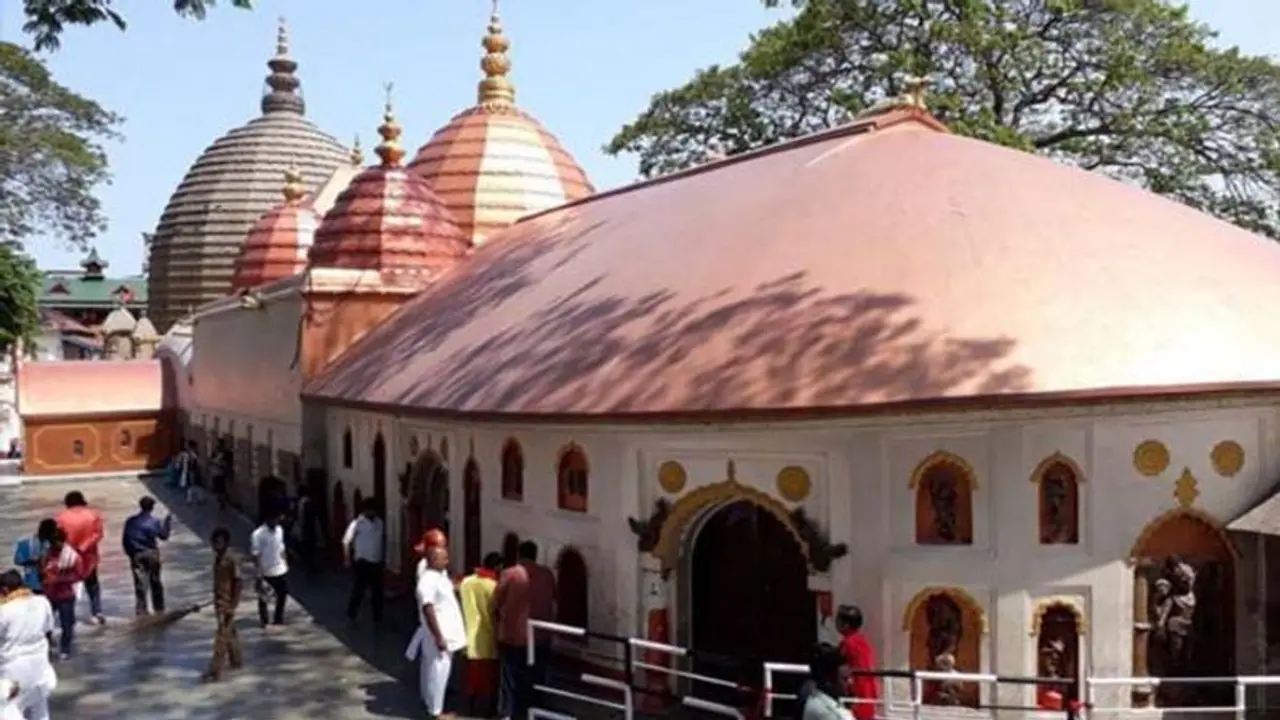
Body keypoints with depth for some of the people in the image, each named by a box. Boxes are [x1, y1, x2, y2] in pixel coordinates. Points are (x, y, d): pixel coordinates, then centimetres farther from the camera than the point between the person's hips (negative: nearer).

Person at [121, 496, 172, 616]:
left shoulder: (131, 521, -4)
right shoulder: (155, 521, -8)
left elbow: (126, 539, -3)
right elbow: (164, 535, 2)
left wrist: (129, 553, 10)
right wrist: (168, 523, 13)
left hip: (137, 556, 0)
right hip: (152, 554, 0)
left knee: (140, 584, 3)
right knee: (156, 583, 15)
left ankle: (141, 611, 1)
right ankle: (159, 609, 23)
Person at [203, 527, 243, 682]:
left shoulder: (232, 559, -21)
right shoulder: (217, 556, 5)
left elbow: (237, 583, -19)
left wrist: (232, 606, -19)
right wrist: (215, 599, 19)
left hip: (227, 603, -8)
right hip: (219, 601, 9)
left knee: (221, 638, -4)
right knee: (230, 634, 20)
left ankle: (215, 672, -1)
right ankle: (235, 662, 34)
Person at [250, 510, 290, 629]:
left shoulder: (279, 530, 0)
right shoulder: (258, 534, -20)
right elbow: (256, 556, -18)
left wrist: (285, 564, 13)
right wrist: (260, 575, -19)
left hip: (281, 570, 6)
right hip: (266, 572, -6)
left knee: (283, 595, 15)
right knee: (263, 598, 13)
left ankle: (278, 619, 33)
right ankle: (265, 622, 28)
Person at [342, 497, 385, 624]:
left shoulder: (379, 522, 5)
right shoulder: (357, 523, -10)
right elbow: (346, 541, -10)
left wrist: (384, 557, 15)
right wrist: (348, 560, -11)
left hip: (377, 561, 5)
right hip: (363, 561, -5)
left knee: (377, 590, 10)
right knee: (359, 589, -1)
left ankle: (377, 616, 21)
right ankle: (352, 614, 13)